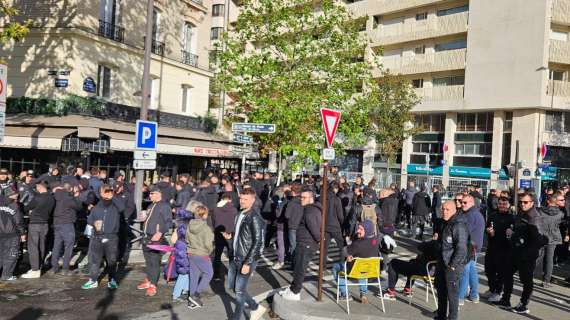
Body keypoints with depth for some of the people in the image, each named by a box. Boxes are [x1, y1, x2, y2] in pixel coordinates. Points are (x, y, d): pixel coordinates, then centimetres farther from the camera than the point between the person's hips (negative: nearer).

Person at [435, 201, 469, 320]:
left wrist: (453, 264, -19)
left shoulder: (459, 225, -19)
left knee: (452, 292, 0)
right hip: (442, 262, 10)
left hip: (452, 265, -9)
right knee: (441, 289, 20)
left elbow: (461, 248, -22)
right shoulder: (446, 224, 10)